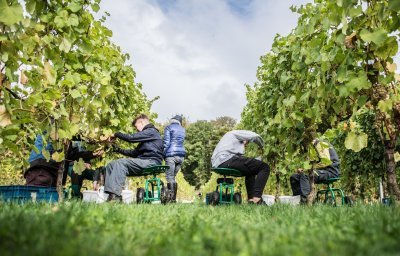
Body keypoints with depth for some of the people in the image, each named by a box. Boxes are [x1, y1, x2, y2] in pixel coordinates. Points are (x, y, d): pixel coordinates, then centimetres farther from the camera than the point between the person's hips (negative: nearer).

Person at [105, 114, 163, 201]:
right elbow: (135, 153, 26)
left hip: (151, 162, -10)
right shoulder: (146, 135, 29)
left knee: (121, 163, -26)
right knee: (111, 165, 0)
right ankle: (111, 194, -15)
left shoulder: (151, 131, -2)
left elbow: (131, 138, -12)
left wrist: (116, 134, 2)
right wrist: (118, 150, 19)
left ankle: (115, 195, -34)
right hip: (144, 163, 10)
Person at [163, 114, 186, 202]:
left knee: (170, 177, -6)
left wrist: (163, 154, -1)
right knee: (173, 177, 12)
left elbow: (166, 142, -5)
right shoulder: (183, 130, 20)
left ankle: (172, 198, -14)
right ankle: (173, 198, 9)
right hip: (181, 155, 6)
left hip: (171, 154, -6)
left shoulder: (169, 127, 2)